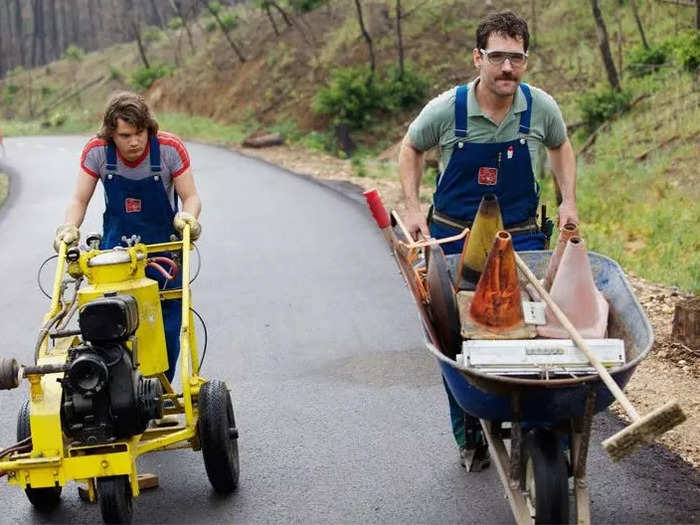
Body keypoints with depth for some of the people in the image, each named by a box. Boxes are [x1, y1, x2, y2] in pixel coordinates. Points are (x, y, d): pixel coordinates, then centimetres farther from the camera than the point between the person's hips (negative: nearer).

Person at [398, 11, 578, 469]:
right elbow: (411, 148, 7)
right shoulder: (446, 110, -13)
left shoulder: (541, 108, -9)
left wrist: (569, 200, 3)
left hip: (520, 241, 0)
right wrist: (413, 208, -2)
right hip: (453, 239, 0)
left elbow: (560, 146, 14)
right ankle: (470, 439, 23)